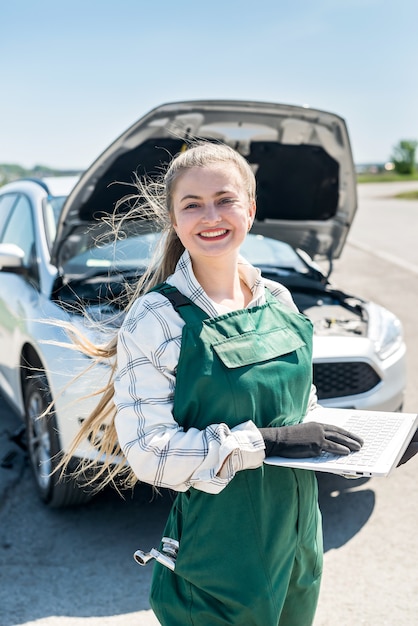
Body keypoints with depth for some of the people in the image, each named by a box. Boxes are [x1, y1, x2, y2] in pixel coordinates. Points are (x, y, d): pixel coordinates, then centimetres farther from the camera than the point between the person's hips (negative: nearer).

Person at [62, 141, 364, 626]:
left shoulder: (278, 300, 1)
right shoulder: (155, 318, -16)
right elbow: (149, 452, -20)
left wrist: (368, 439, -3)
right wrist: (267, 440, -25)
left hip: (298, 532, 6)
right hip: (221, 545, -5)